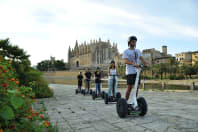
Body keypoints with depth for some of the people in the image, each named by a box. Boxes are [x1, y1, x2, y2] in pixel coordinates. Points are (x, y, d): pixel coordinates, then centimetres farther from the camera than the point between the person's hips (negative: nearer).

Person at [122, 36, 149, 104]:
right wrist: (134, 64, -31)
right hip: (130, 72, -5)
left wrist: (146, 64, -16)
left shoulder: (138, 51, 16)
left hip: (137, 71, 5)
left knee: (137, 87, 6)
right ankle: (126, 101, 3)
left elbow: (141, 58, 3)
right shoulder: (126, 51, -1)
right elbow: (126, 61, -15)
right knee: (130, 87, -6)